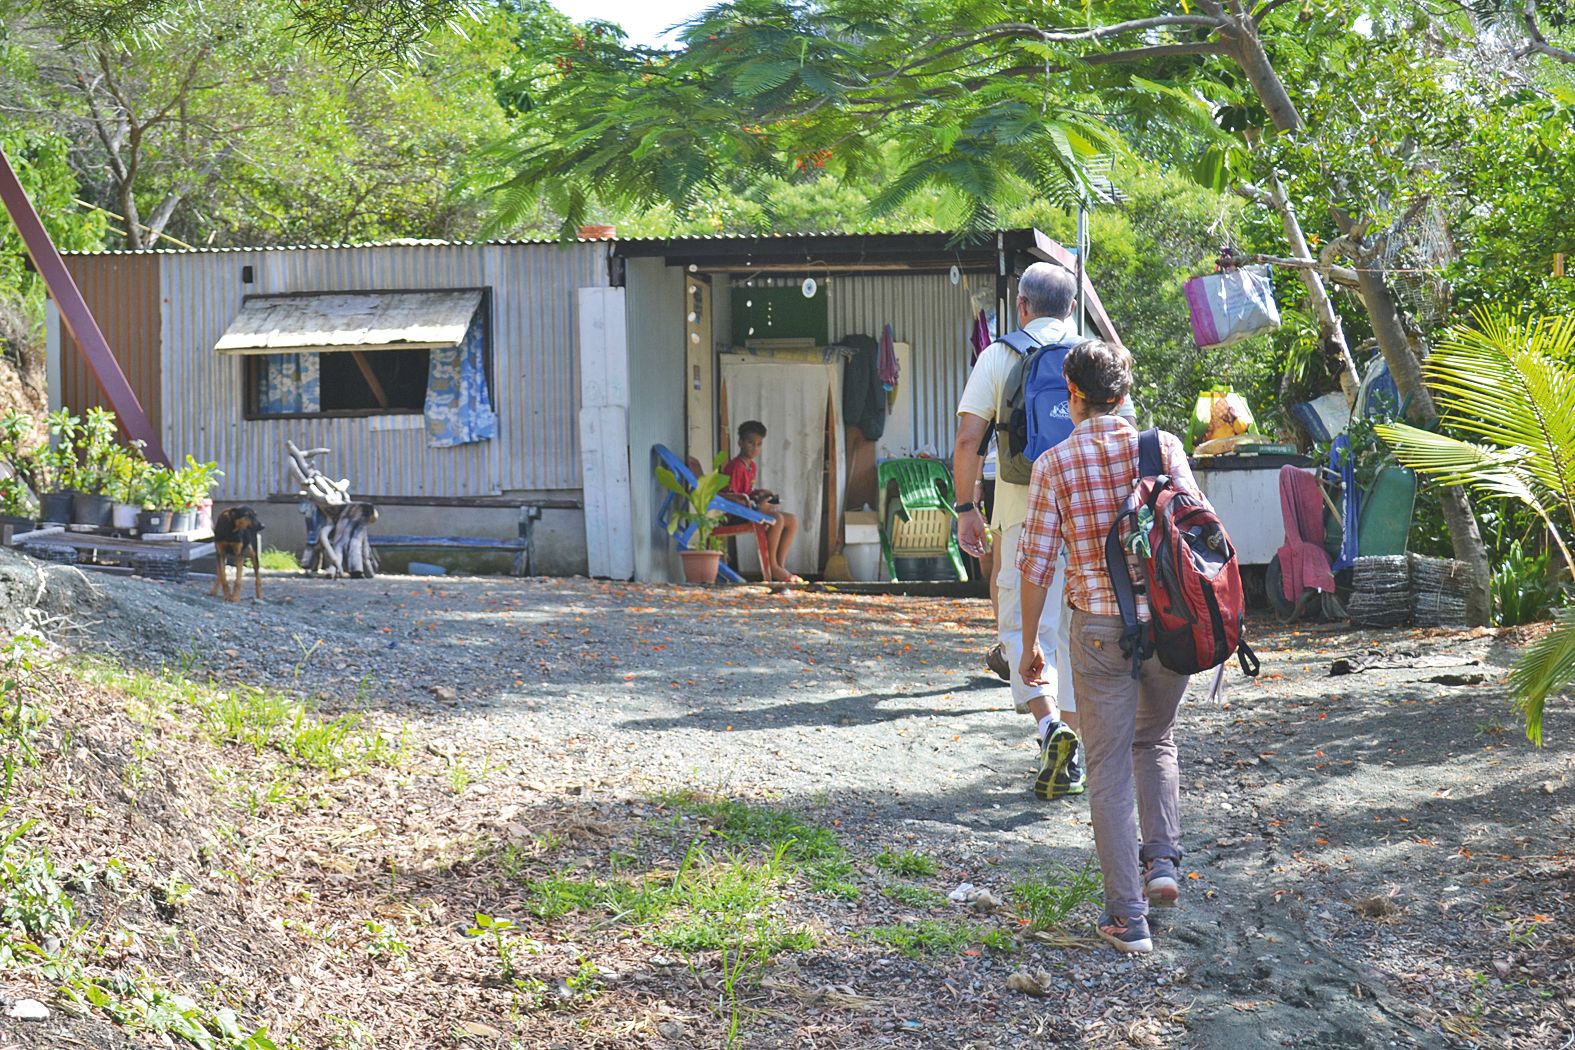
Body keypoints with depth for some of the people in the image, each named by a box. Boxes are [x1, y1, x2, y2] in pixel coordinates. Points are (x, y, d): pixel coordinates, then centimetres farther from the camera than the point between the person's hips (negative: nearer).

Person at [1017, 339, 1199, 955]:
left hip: (1099, 627, -2)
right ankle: (1162, 862, 13)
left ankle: (1128, 916, 5)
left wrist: (1029, 641, 7)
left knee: (1109, 769, 6)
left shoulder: (1055, 464, -5)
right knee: (1156, 741, 27)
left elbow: (1037, 562, -4)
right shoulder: (1163, 446, -1)